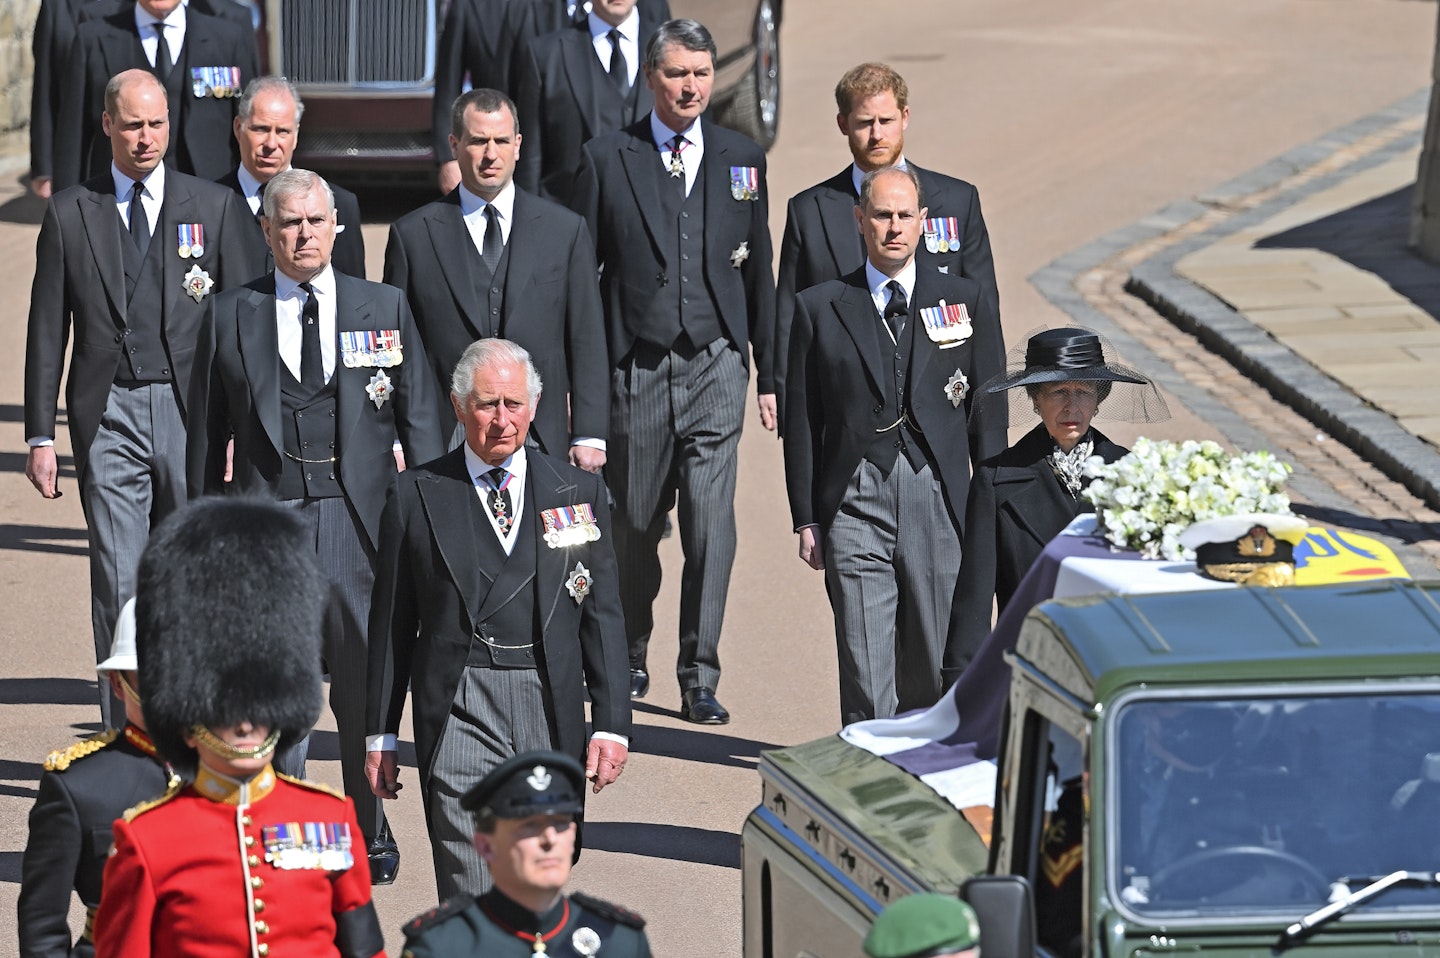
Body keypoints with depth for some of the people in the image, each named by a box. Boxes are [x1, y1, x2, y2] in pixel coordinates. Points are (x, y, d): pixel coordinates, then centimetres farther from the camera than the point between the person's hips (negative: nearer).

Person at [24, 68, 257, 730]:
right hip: (109, 415, 0)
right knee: (118, 585, -3)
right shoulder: (70, 214, 7)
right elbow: (46, 331, 7)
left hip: (193, 413, 0)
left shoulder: (215, 208, 7)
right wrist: (41, 435, 2)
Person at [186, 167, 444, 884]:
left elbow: (419, 420, 10)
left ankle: (371, 835, 19)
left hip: (359, 519, 0)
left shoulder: (385, 308, 9)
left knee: (365, 687, 4)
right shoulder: (231, 317, 8)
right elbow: (205, 434, 11)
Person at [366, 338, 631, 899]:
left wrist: (611, 723, 2)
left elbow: (602, 612, 9)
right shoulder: (417, 496, 5)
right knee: (471, 897, -12)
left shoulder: (579, 492, 10)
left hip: (552, 711, 2)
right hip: (458, 711, -2)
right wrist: (381, 733, 7)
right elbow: (392, 621, 9)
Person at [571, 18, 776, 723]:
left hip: (715, 364, 1)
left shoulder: (742, 160, 8)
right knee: (634, 522, 8)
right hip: (636, 367, -1)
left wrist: (770, 372, 10)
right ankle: (630, 655, 29)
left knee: (711, 521, -7)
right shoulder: (606, 160, 2)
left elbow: (758, 270, 12)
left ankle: (700, 678, -2)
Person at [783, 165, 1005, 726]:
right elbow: (801, 421, 9)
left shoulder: (964, 301, 10)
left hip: (938, 496, 1)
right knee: (865, 668, -6)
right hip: (855, 502, -1)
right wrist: (806, 518, 4)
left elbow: (989, 411, 10)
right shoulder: (820, 308, 9)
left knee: (931, 668, 5)